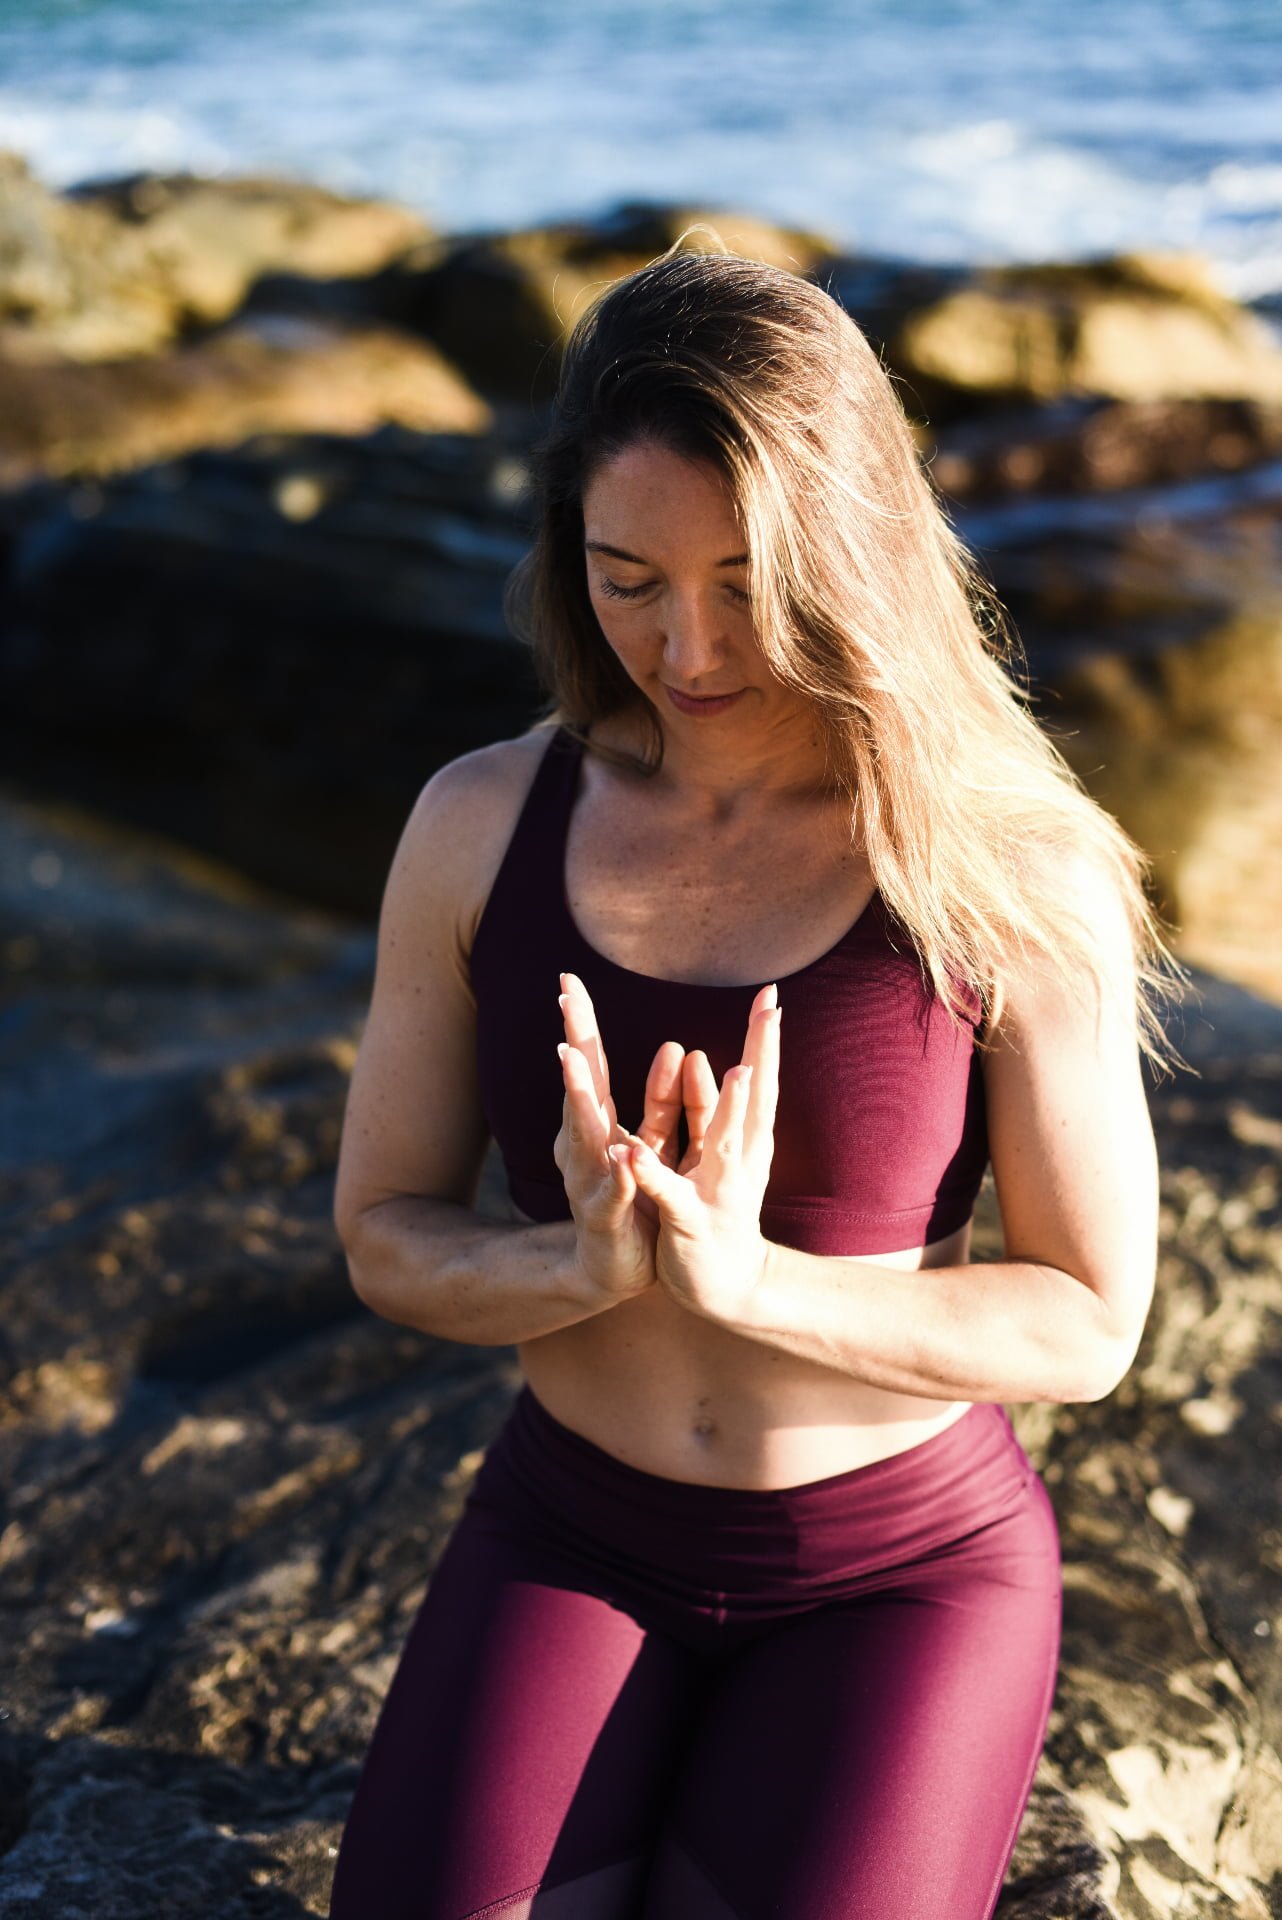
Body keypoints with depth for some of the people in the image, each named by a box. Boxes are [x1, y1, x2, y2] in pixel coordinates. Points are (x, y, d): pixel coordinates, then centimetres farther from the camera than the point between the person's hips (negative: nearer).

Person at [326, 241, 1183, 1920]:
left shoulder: (1017, 877, -15)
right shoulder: (481, 828, -7)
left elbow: (1089, 1323, -11)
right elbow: (387, 1235, 0)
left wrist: (740, 1278, -27)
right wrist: (585, 1267, -23)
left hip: (905, 1568, -2)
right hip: (573, 1540, 2)